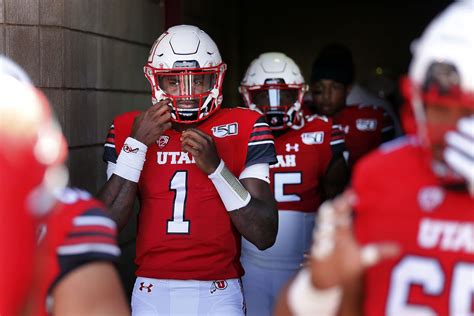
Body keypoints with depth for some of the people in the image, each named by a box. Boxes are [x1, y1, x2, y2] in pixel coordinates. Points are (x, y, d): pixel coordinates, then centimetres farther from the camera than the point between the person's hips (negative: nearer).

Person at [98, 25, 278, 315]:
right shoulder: (129, 129, 1)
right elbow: (108, 225, -7)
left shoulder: (244, 129, -4)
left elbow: (265, 236, -10)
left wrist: (215, 166, -19)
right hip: (153, 292, 1)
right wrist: (136, 144, -12)